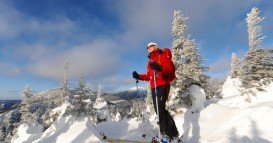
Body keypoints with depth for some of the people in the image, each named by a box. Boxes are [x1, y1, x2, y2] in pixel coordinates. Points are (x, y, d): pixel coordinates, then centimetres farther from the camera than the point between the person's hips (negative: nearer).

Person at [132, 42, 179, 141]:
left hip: (162, 85, -8)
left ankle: (172, 133, -8)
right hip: (154, 87, 8)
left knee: (160, 108, -17)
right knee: (158, 109, 5)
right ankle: (166, 132, 13)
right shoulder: (150, 61, 27)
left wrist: (160, 68, -30)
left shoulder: (162, 56, 4)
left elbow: (171, 67, -11)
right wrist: (139, 76, 13)